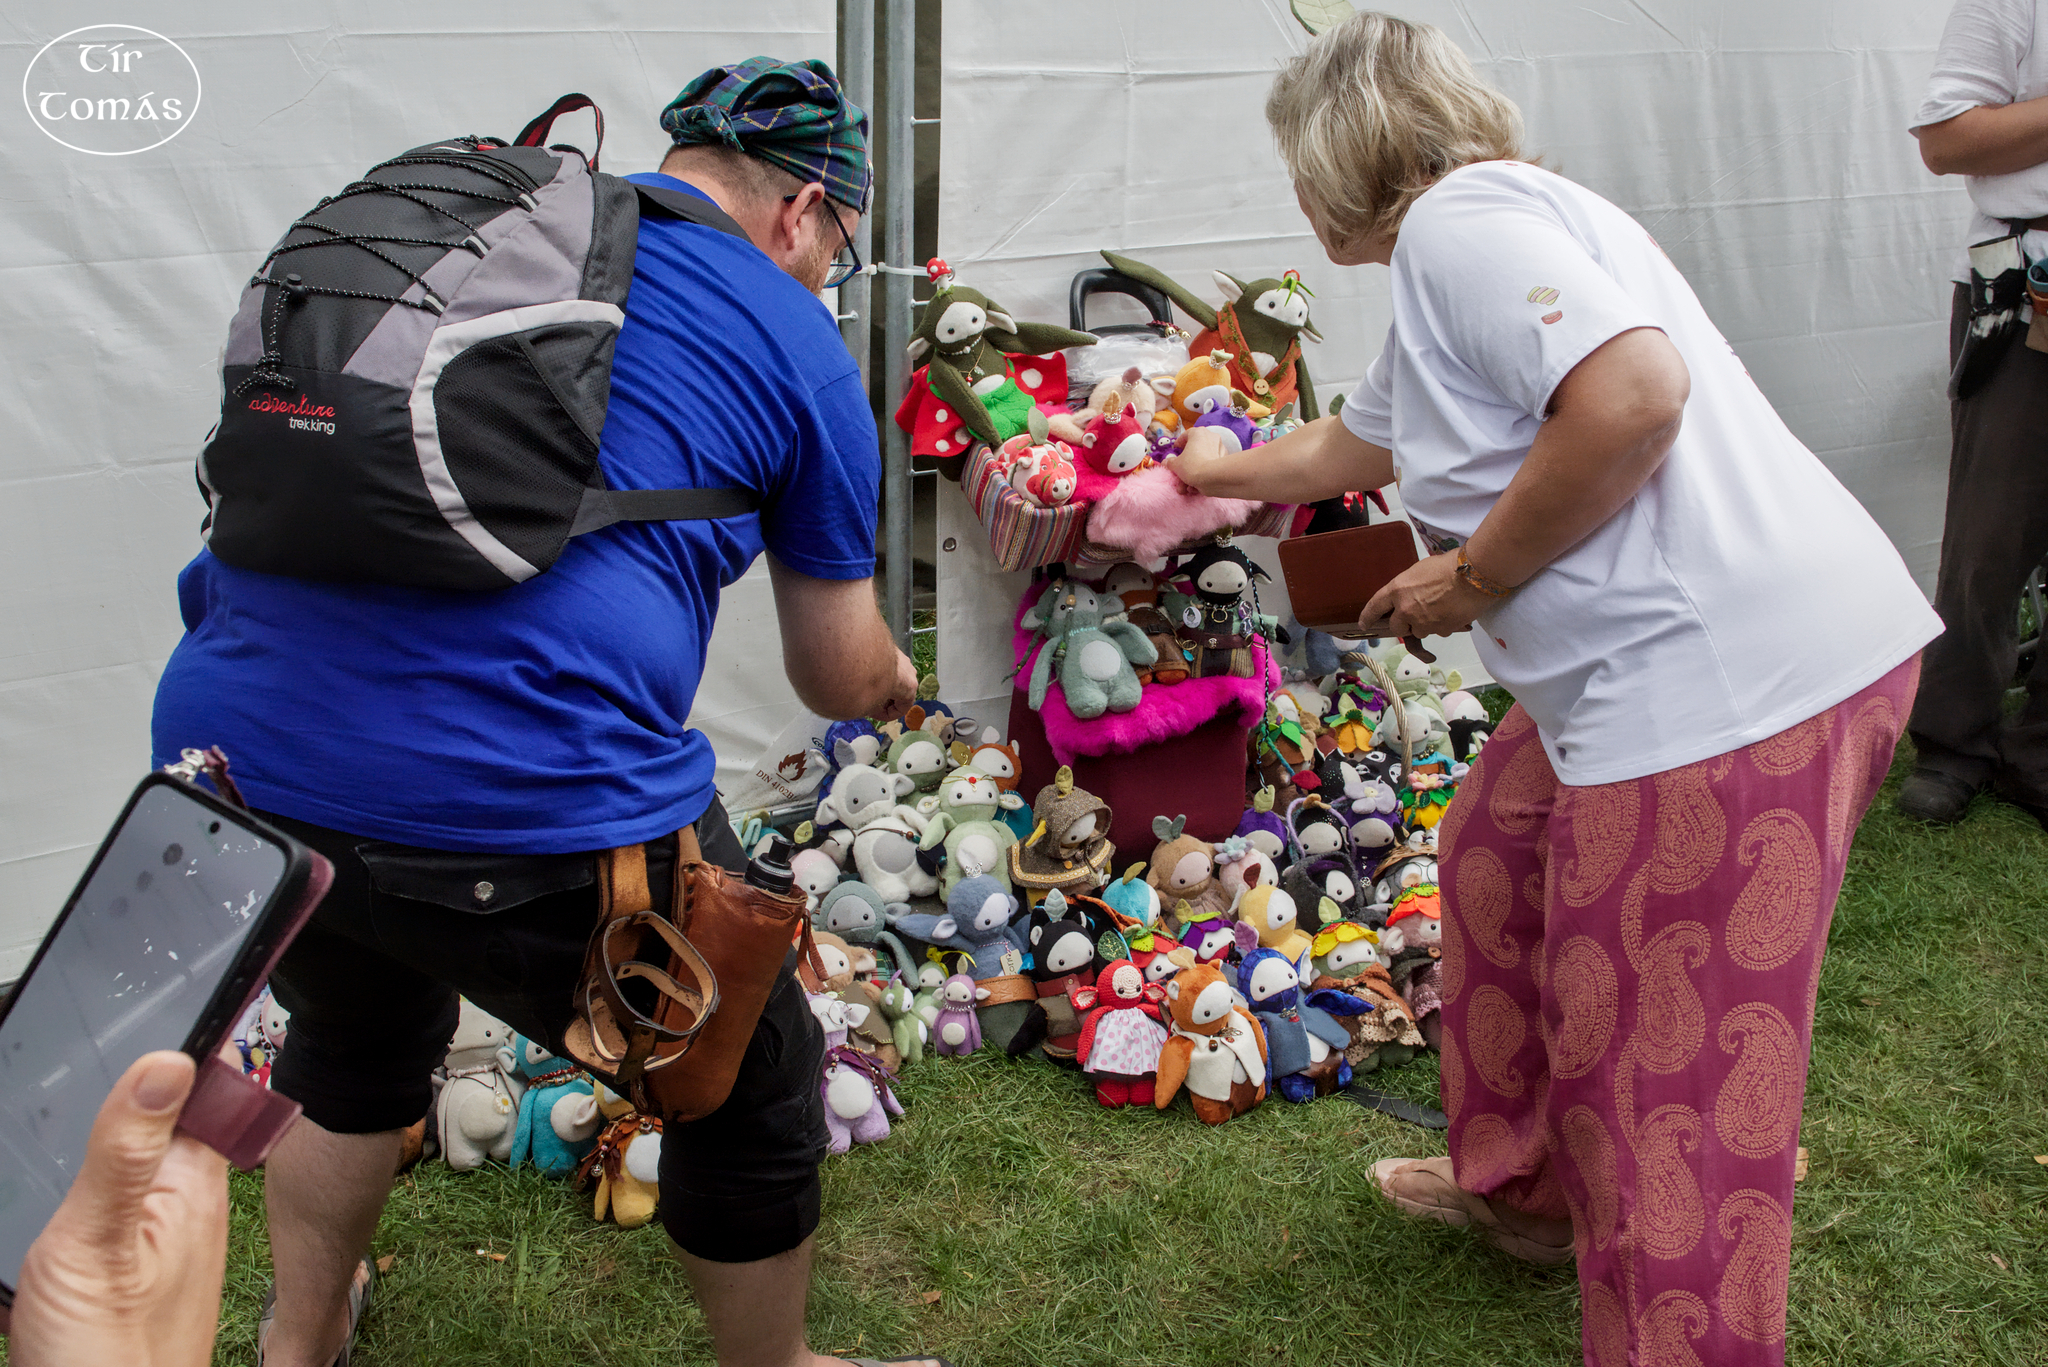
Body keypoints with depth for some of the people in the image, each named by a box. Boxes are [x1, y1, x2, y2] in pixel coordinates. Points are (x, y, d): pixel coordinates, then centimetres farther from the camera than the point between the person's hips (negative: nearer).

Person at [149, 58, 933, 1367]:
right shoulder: (797, 347, 5)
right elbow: (846, 681, 13)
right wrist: (900, 681, 37)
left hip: (231, 750, 6)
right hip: (536, 806, -6)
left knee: (357, 1029, 36)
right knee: (750, 1095, 21)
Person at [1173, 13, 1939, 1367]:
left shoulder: (1459, 217, -8)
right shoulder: (1477, 228, 24)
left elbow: (1635, 394, -25)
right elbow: (1347, 448, 40)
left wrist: (1475, 572, -13)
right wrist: (1217, 471, 55)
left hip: (1729, 679, -11)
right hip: (1669, 661, 11)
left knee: (1667, 1077, -3)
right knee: (1501, 849, 26)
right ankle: (1525, 1185, 43)